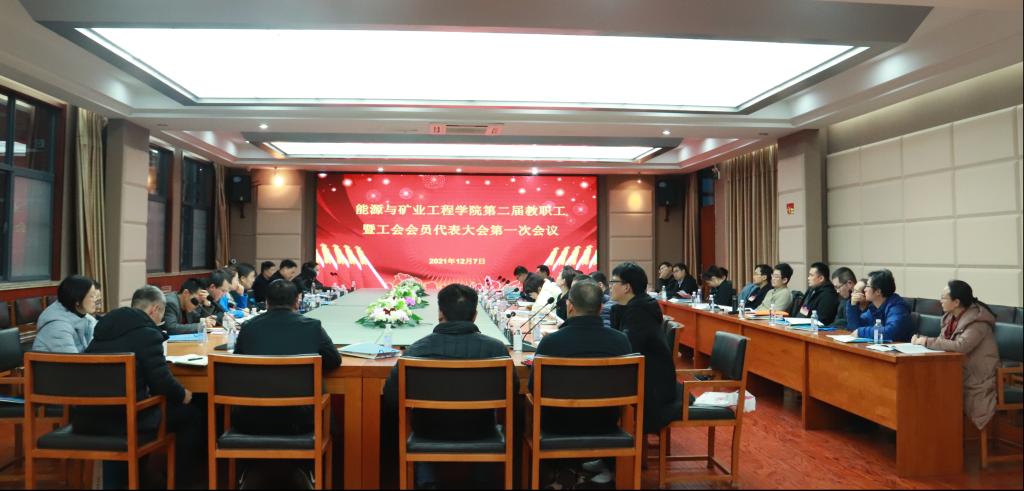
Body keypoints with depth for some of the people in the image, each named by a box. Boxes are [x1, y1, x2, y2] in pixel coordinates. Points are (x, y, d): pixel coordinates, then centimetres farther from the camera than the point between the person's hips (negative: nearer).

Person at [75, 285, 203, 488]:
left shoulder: (107, 325, 12)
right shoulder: (147, 332, -11)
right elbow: (161, 382, -14)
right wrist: (183, 395, 6)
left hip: (86, 417, 8)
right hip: (123, 418, -8)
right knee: (192, 412, 12)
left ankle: (119, 479, 44)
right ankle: (187, 475, 31)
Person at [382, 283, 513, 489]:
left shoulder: (416, 349, -18)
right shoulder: (495, 348, -19)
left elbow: (391, 395, -11)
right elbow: (512, 390, -5)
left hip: (429, 432, 0)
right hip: (478, 431, 1)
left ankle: (425, 480, 21)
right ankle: (482, 480, 35)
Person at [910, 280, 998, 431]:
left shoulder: (977, 321, -19)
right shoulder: (951, 317, 6)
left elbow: (960, 346, -32)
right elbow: (943, 342, 10)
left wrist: (927, 341, -24)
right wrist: (922, 339, -9)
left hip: (975, 380, -7)